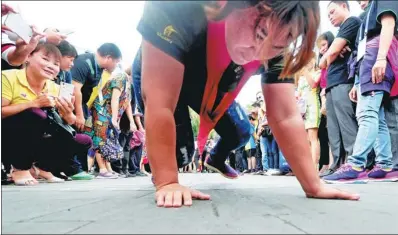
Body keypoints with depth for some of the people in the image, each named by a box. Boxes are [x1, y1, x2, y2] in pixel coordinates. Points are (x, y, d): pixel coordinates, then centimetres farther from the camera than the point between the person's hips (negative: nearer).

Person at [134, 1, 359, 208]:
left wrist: (314, 186, -29)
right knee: (180, 150, -17)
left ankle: (216, 160, 42)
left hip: (208, 86, 4)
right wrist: (167, 183, -44)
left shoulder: (274, 37, -28)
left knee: (240, 133, 7)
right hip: (156, 80, -4)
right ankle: (158, 171, 20)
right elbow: (159, 101, -45)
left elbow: (286, 117, -27)